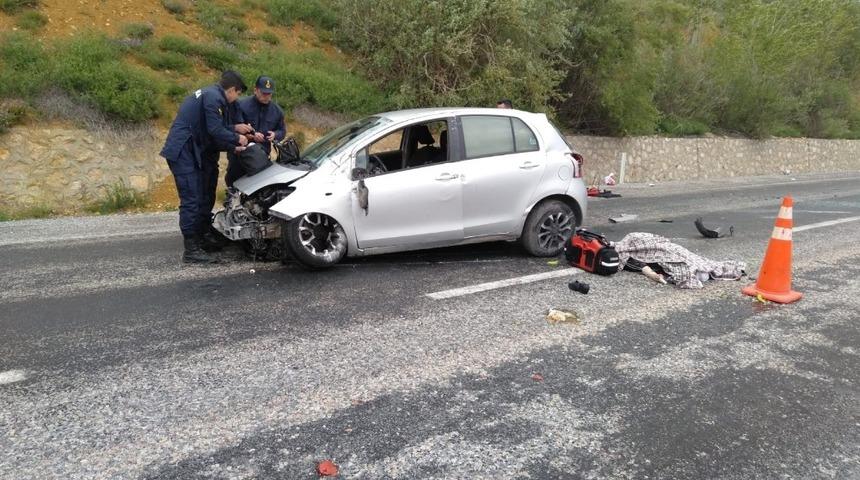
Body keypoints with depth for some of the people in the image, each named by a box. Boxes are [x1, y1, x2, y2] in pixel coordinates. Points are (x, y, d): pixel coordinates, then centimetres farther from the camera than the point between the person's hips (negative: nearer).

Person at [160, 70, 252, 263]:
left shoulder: (209, 94, 19)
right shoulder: (213, 97, -13)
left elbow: (211, 127, 22)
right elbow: (215, 131, -18)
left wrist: (235, 128, 21)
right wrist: (237, 139, -5)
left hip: (192, 153, 11)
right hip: (183, 153, -11)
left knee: (203, 199, 14)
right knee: (191, 201, -11)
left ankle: (201, 239, 24)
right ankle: (191, 251, -9)